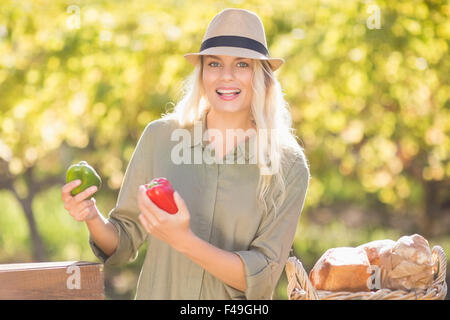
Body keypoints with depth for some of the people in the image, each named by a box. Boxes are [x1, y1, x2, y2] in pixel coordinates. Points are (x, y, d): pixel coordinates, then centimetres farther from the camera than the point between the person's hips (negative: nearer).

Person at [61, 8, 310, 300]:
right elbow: (124, 245, 6)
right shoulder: (159, 137, -2)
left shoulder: (288, 167, -5)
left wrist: (184, 241, -21)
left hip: (236, 302, -2)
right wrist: (94, 219, -13)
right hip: (158, 292, 2)